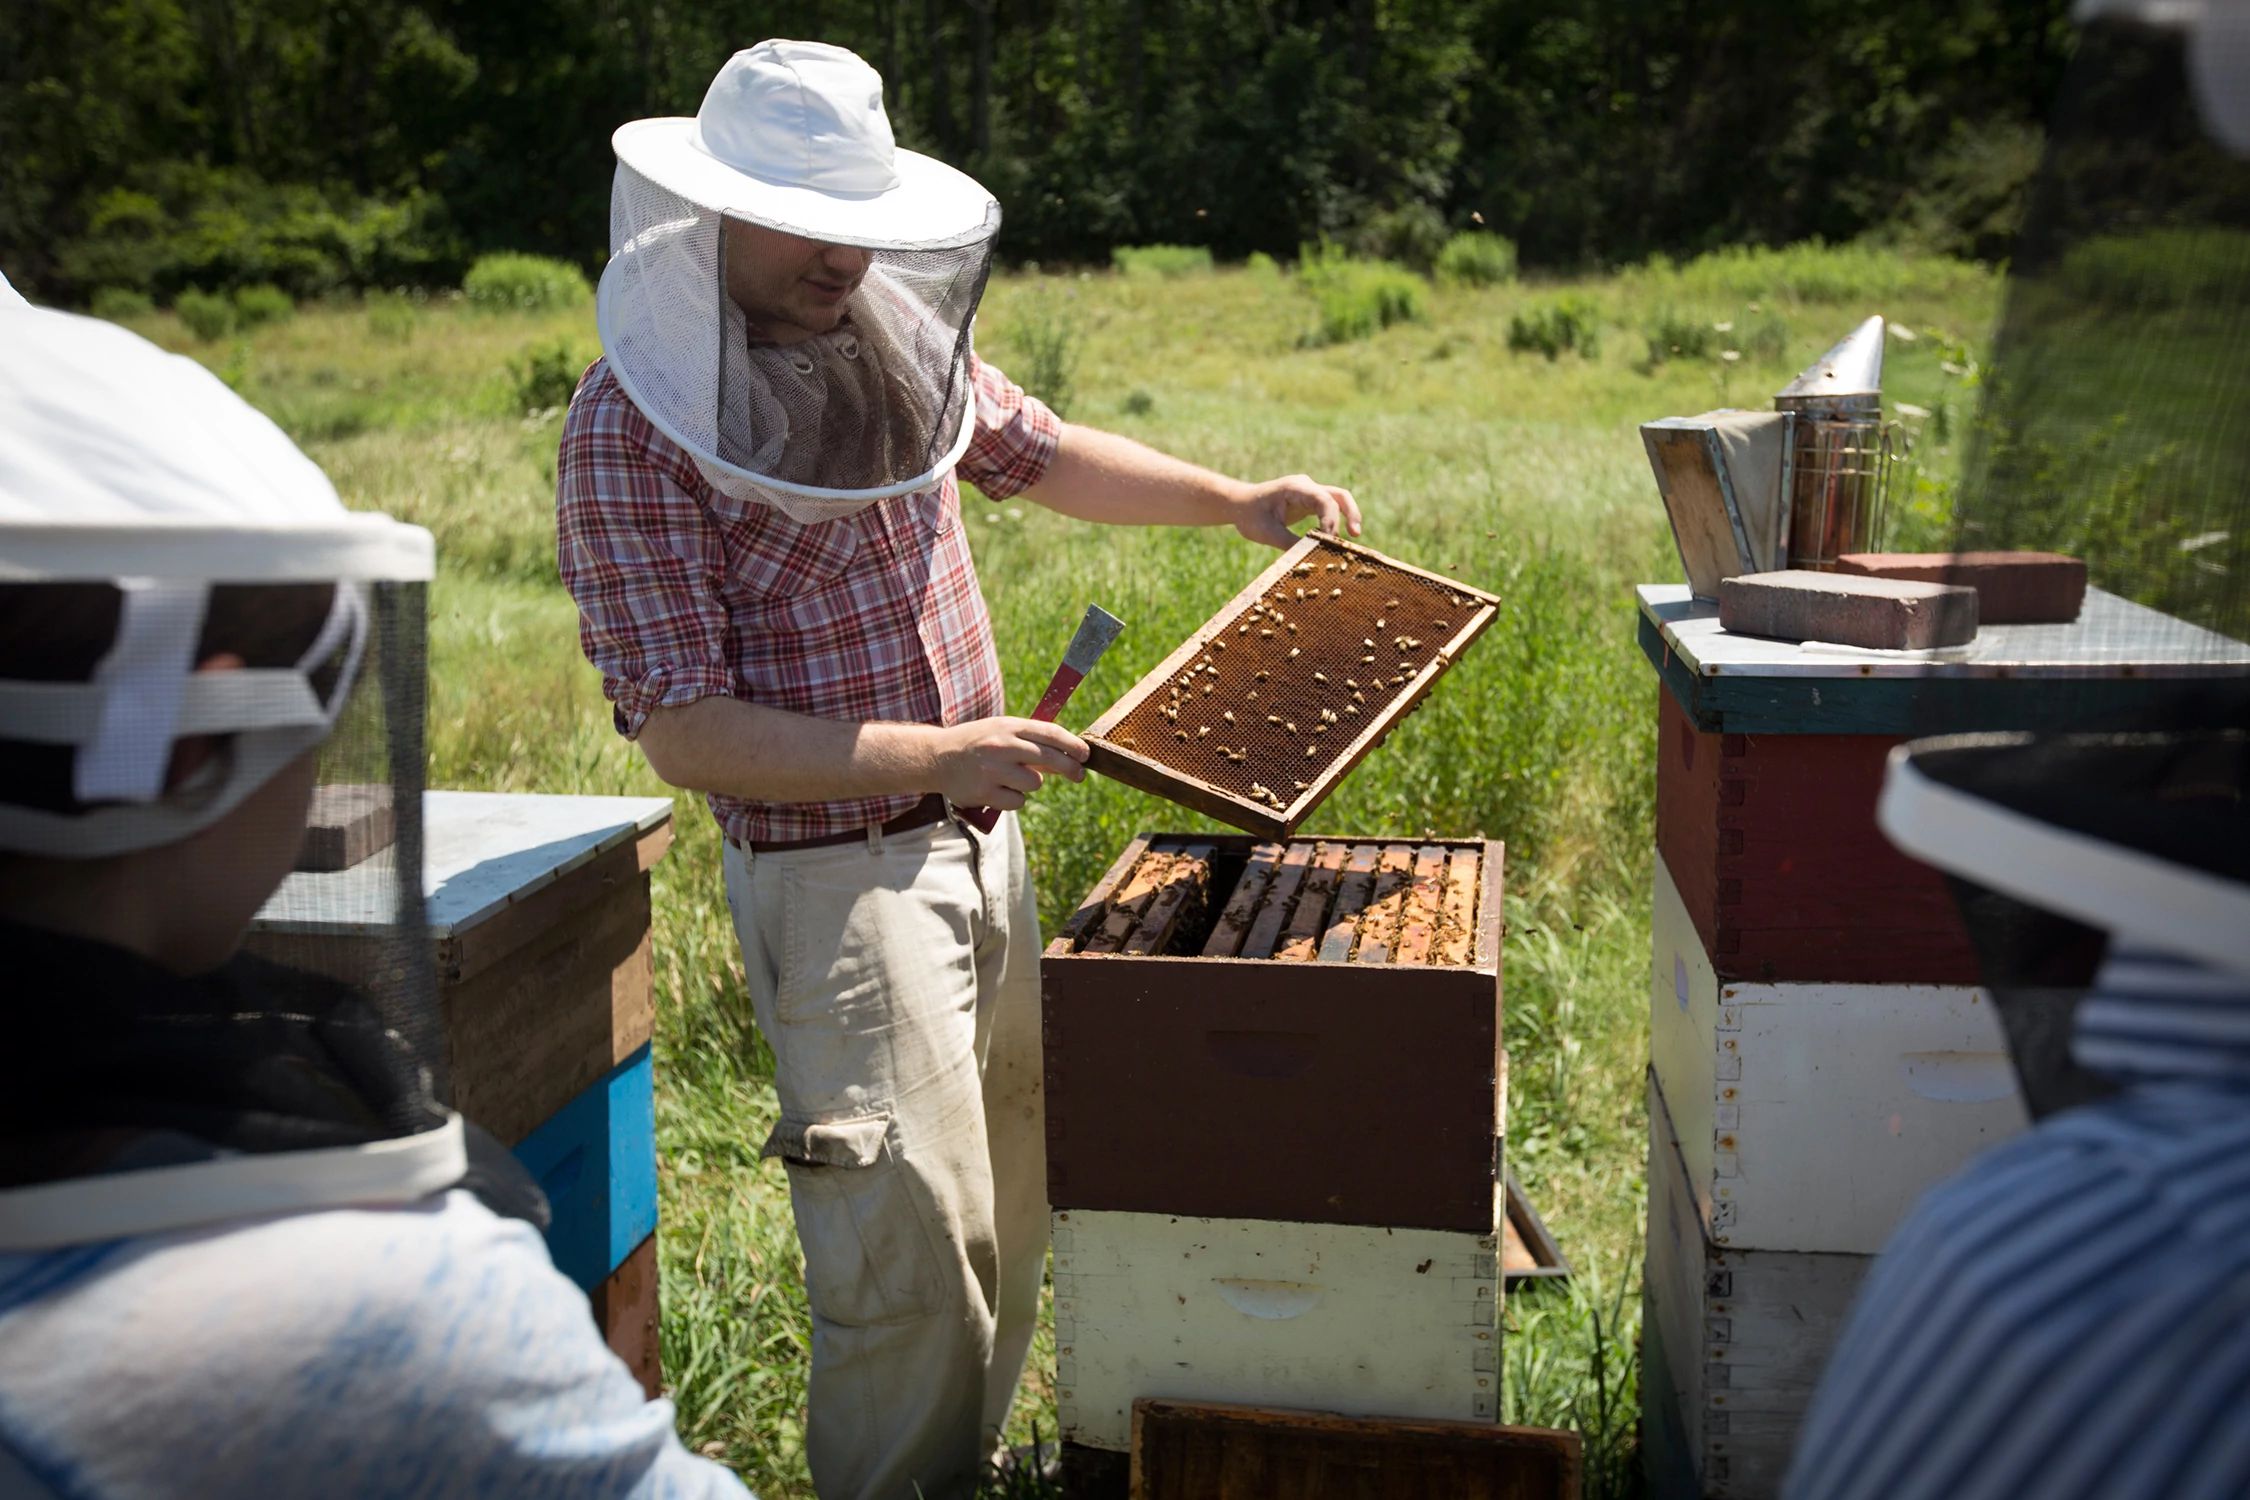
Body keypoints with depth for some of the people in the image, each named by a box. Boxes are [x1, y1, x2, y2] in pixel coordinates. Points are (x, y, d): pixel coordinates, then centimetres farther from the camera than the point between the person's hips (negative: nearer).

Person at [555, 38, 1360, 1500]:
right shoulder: (628, 428, -16)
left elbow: (1034, 449, 22)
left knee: (1016, 1197, 18)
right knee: (914, 1247, -4)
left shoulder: (896, 336, 3)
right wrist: (936, 753, -26)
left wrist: (1234, 499, 11)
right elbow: (683, 729, -19)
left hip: (979, 837, 7)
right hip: (830, 873, -7)